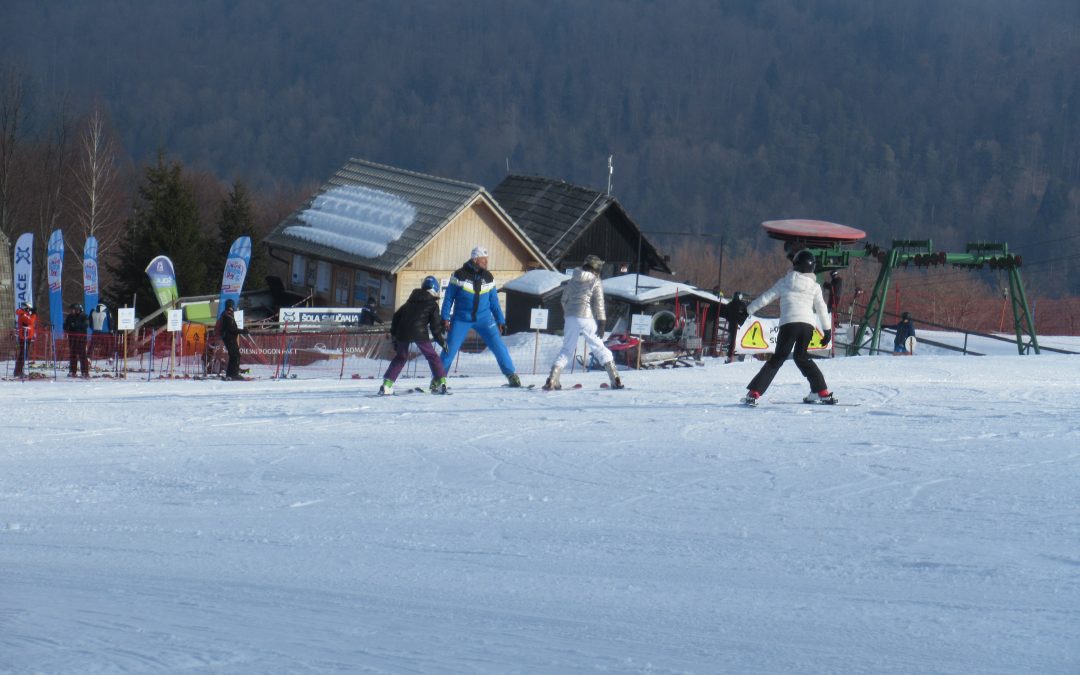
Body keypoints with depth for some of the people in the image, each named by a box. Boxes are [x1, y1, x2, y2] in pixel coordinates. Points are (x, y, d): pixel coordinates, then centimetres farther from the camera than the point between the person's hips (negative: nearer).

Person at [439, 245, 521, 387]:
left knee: (498, 346, -6)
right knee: (450, 349, -3)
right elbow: (448, 298, -2)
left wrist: (500, 321, 9)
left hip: (484, 318, 2)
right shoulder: (459, 275, -8)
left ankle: (511, 375, 4)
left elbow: (494, 301, 11)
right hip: (461, 319, -2)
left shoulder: (488, 277, 2)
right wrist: (445, 318, -7)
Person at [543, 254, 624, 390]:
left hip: (571, 318, 3)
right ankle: (615, 379, 1)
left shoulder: (572, 281, 13)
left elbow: (564, 300, 17)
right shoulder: (595, 282, -2)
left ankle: (552, 380, -3)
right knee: (599, 348, 7)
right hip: (587, 319, -3)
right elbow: (599, 304, -8)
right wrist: (601, 323, -8)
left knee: (567, 350, 11)